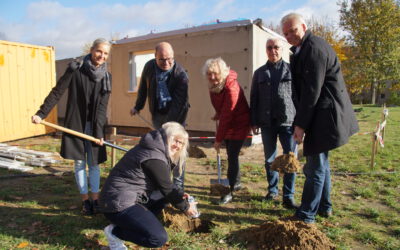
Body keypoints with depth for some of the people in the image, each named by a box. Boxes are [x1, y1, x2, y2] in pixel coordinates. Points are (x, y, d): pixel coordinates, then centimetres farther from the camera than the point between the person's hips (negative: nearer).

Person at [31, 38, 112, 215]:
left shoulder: (106, 76, 0)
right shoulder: (75, 69, -7)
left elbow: (102, 106, -6)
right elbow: (57, 92, -7)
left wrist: (99, 132, -13)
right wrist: (41, 113, -16)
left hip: (94, 125, 2)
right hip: (75, 124, -1)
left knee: (94, 164, 7)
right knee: (79, 163, 6)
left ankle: (95, 199, 19)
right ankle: (85, 200, 20)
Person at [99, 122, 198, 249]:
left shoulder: (153, 148, 11)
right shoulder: (154, 158, -19)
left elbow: (162, 185, 19)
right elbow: (166, 189, -10)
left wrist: (179, 194, 8)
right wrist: (185, 207, 4)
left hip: (127, 197, 10)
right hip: (119, 204, -10)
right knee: (159, 238, -18)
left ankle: (138, 222, 11)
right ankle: (114, 231, -1)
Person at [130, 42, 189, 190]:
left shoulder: (180, 74, -22)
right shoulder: (149, 66, -7)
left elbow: (178, 102, -27)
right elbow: (143, 87, 10)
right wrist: (138, 106, 17)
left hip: (176, 115, -5)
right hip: (157, 113, 5)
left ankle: (178, 186, 6)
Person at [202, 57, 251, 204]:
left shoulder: (231, 88, -31)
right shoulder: (213, 85, -7)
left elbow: (226, 116, -29)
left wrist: (218, 139, -24)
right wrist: (218, 114, 0)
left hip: (239, 124, -8)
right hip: (228, 123, 8)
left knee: (232, 156, -8)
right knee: (231, 155, 17)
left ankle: (230, 192, 3)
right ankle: (237, 183, 36)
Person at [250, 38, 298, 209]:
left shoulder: (291, 70, 5)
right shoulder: (260, 72, 12)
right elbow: (253, 99, 11)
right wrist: (254, 122, 5)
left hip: (288, 122, -2)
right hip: (267, 123, 2)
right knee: (269, 159, 11)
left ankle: (288, 196, 8)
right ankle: (272, 190, 27)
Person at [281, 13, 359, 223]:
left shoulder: (313, 47, -15)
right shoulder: (303, 49, 16)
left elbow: (312, 90, -21)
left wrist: (300, 124, -18)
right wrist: (301, 121, 12)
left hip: (325, 115, -11)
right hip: (322, 114, 11)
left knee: (315, 167, -4)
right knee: (320, 163, 19)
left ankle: (306, 216, 6)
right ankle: (324, 207, 33)